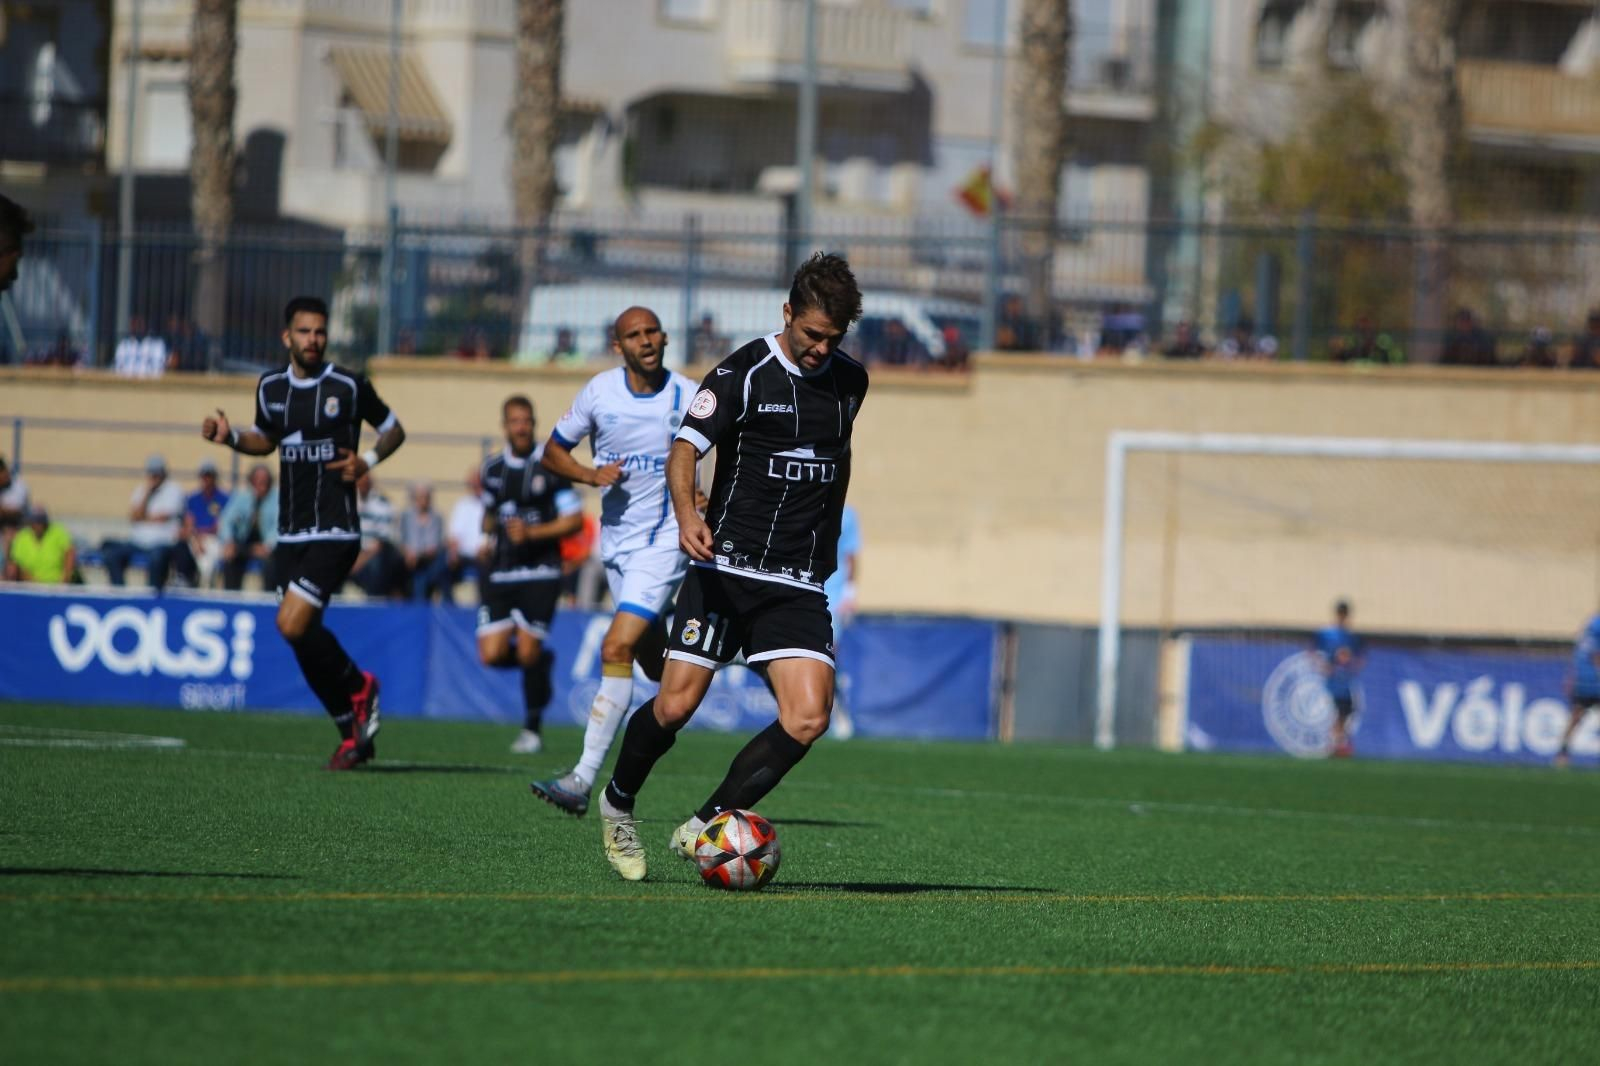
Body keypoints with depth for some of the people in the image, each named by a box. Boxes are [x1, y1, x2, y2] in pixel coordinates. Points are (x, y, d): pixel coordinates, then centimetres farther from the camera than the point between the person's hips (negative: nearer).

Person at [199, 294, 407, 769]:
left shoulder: (349, 386, -6)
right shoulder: (270, 387, 8)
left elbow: (394, 430, 7)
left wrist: (367, 462, -10)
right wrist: (230, 436, 5)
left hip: (335, 531, -6)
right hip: (289, 534, 6)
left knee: (293, 625, -18)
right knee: (304, 638, 4)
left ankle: (359, 687, 8)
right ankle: (353, 731, 19)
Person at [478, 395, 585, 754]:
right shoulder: (493, 468, 11)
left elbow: (575, 519, -6)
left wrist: (532, 533, -16)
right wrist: (489, 538, 12)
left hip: (539, 573, -5)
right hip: (500, 574, 5)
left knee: (529, 651, -10)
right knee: (491, 654, -6)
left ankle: (532, 729, 6)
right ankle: (539, 664, 27)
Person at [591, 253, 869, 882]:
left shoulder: (849, 381, 11)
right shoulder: (745, 373, -6)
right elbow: (685, 449, -13)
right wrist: (686, 514, -31)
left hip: (800, 586, 4)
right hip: (727, 568, -4)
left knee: (807, 720, -14)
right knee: (676, 706, -9)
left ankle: (703, 829, -1)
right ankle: (618, 806, 21)